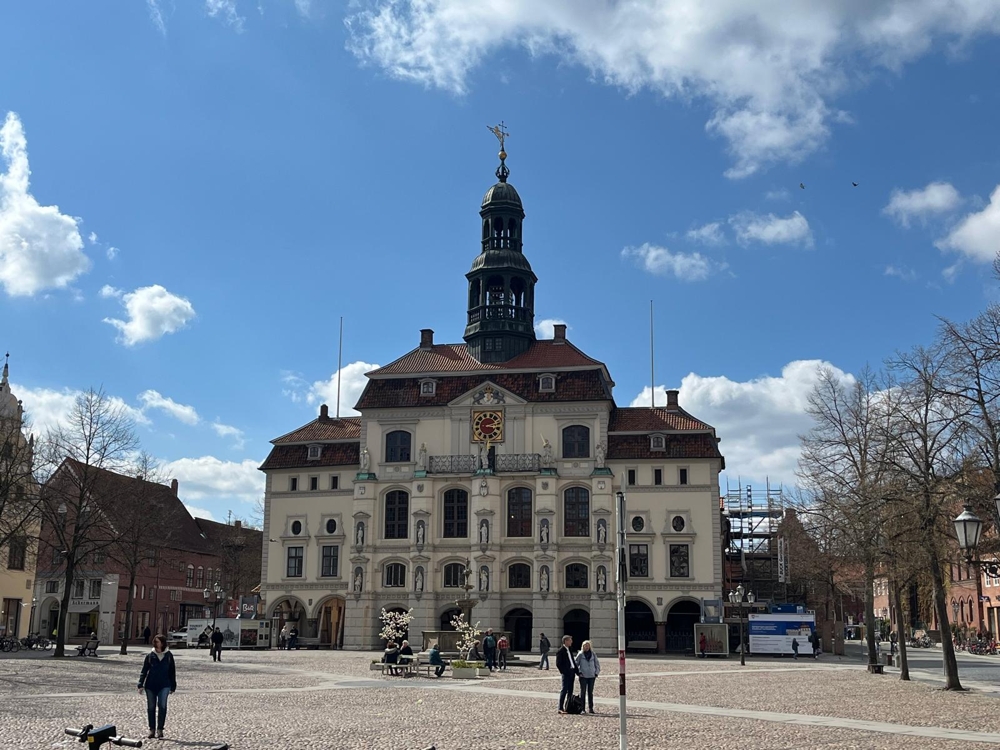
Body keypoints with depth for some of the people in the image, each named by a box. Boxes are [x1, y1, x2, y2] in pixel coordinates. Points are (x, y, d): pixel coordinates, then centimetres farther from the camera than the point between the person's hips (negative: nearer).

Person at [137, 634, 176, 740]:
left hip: (164, 685, -1)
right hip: (150, 685, 1)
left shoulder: (168, 656, 4)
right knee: (151, 707, 6)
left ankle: (160, 729, -5)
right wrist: (140, 685, -5)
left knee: (162, 706, -14)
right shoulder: (150, 656, 2)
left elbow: (172, 672, 10)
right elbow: (144, 671, 3)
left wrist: (173, 686, 11)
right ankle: (152, 729, 18)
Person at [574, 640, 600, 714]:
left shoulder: (593, 654, 7)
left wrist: (597, 673, 7)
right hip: (583, 676, -3)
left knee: (590, 692, 6)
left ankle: (591, 708, 11)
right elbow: (576, 664, 1)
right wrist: (578, 672, -6)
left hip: (592, 676, 3)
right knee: (583, 692, -3)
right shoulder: (580, 654, -1)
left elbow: (597, 664, 15)